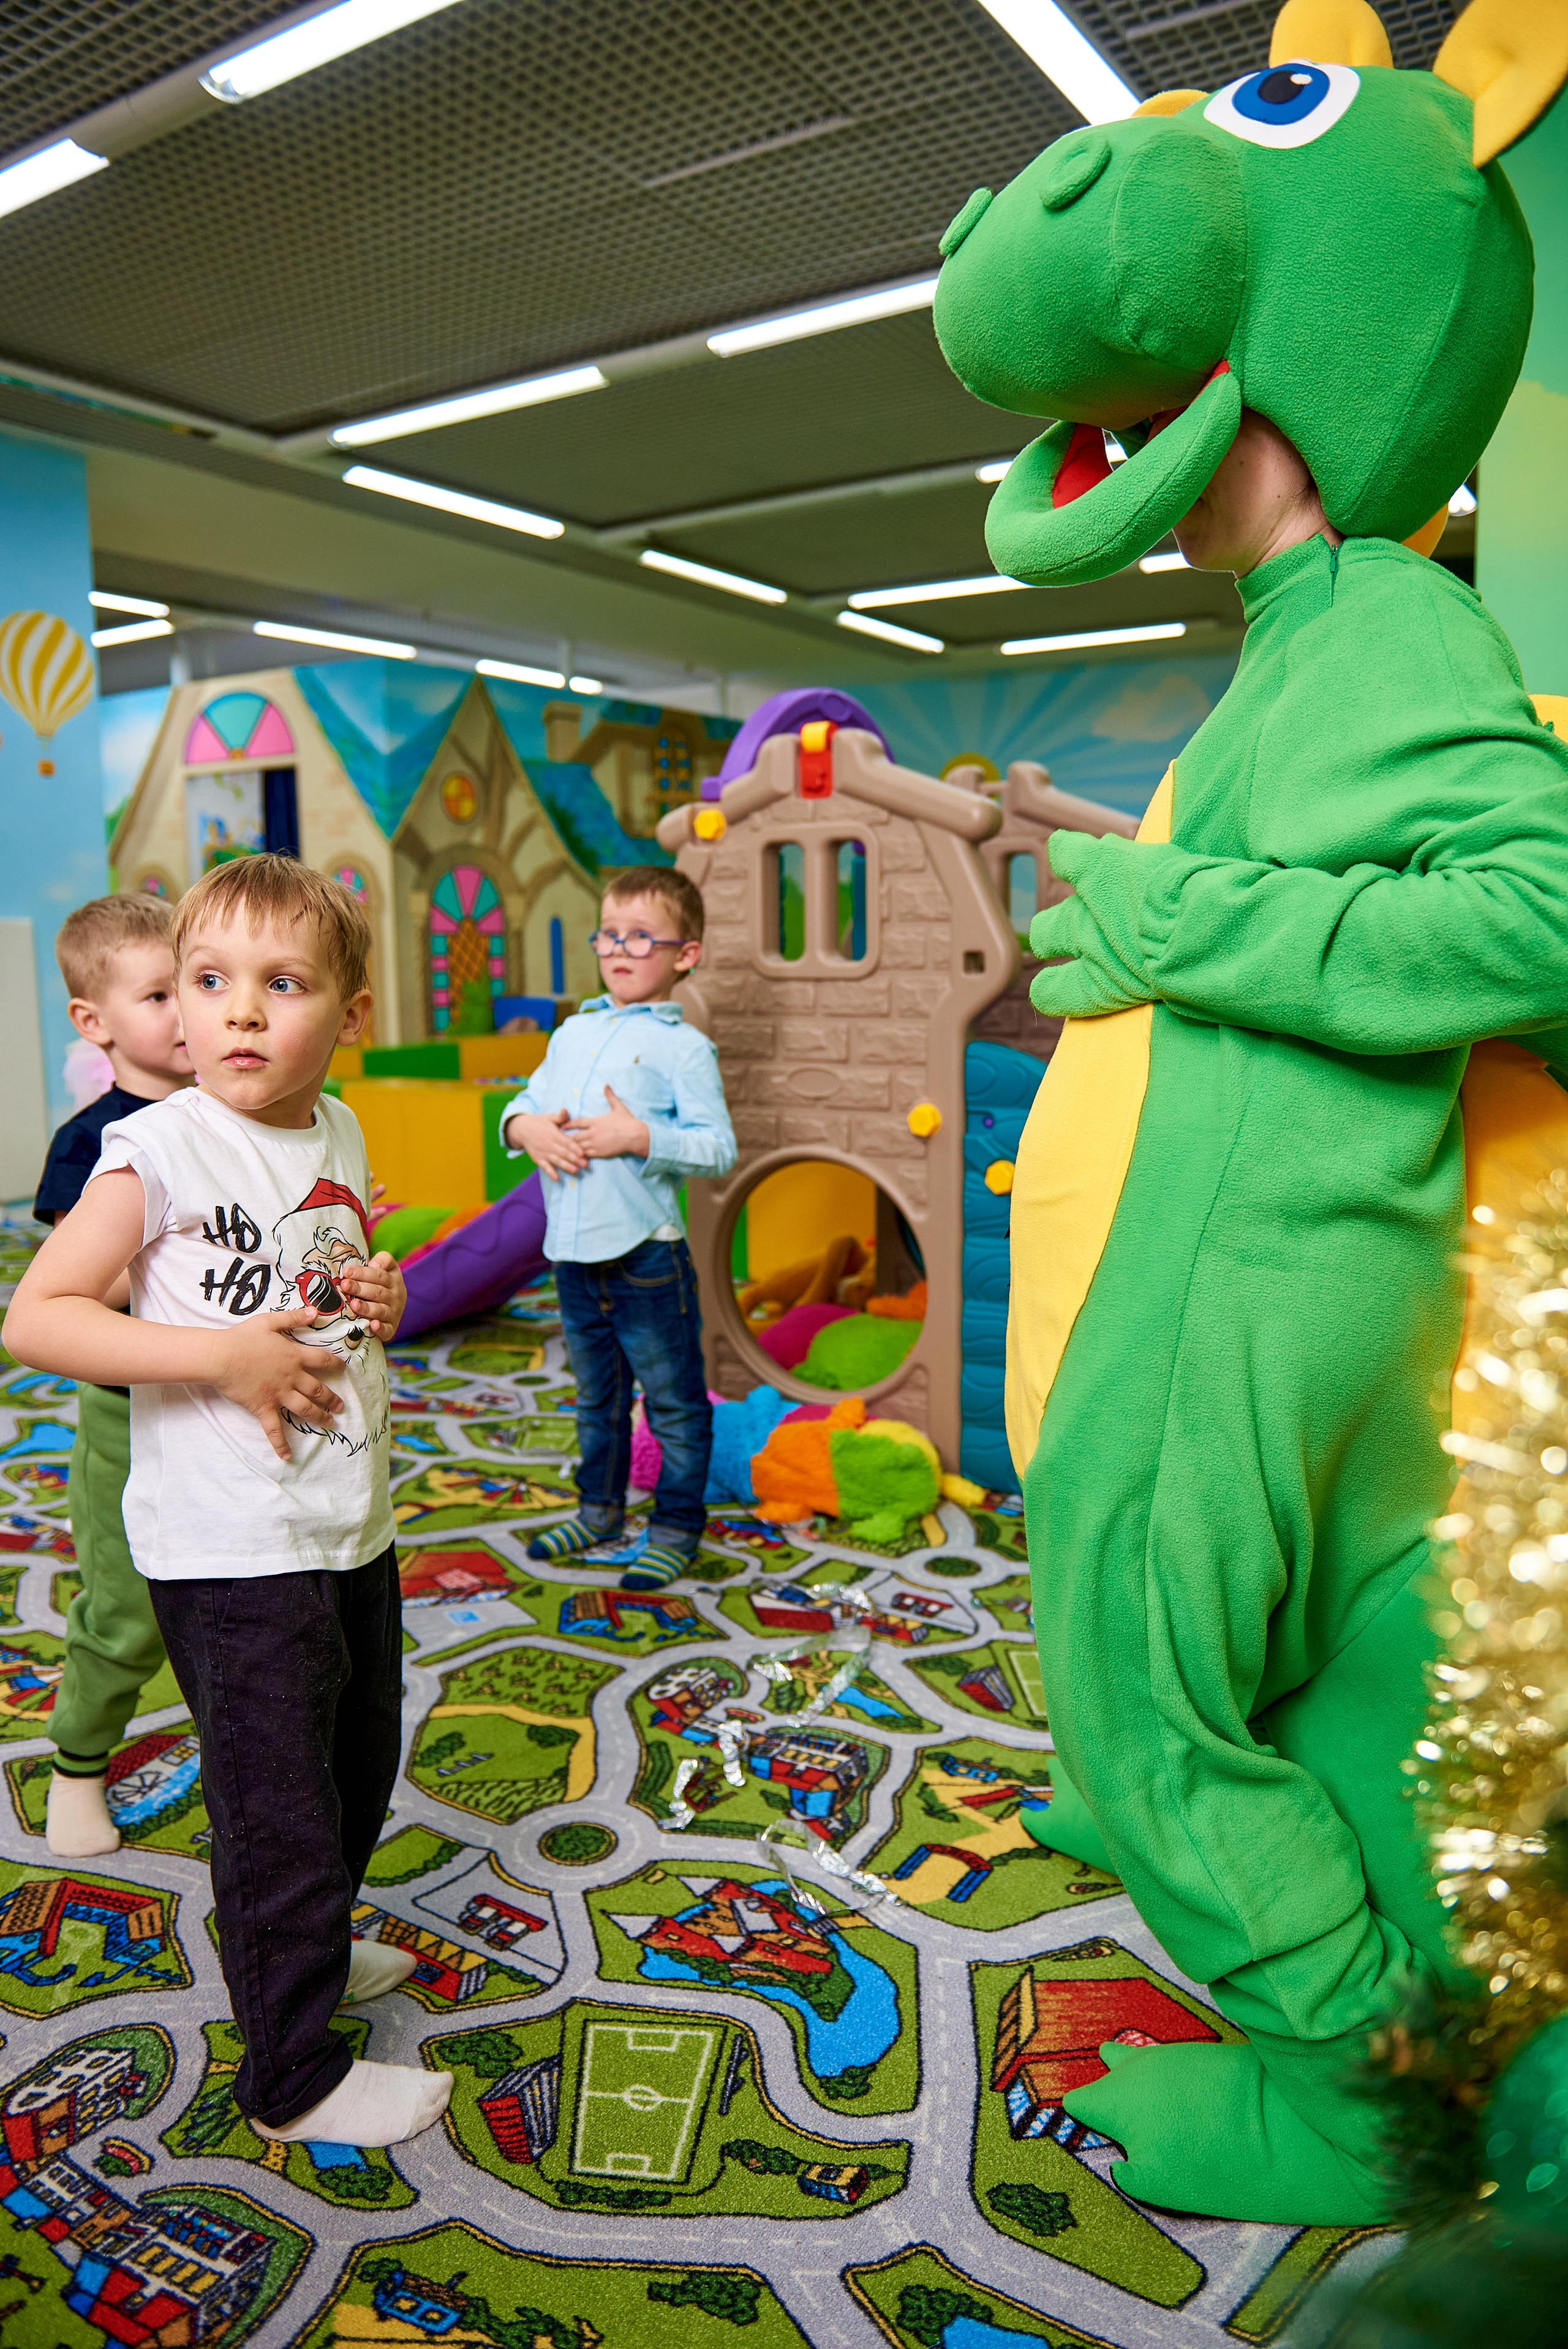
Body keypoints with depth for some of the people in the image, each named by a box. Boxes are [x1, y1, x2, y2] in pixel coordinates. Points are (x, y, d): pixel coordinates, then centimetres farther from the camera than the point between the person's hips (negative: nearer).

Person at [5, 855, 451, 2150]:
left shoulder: (340, 1134, 3)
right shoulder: (160, 1149, -17)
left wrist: (376, 1297, -2)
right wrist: (223, 1356, -25)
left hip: (352, 1530, 7)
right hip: (232, 1555, -7)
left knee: (359, 1767, 25)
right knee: (280, 1811, 5)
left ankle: (309, 1946, 51)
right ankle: (294, 2078, 27)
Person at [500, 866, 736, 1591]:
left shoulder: (684, 1048, -8)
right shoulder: (573, 1033, 11)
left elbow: (718, 1148, -13)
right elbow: (524, 1102, 15)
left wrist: (639, 1137, -22)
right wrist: (528, 1128, -6)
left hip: (648, 1257, -6)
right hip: (574, 1253, 6)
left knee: (673, 1405, 6)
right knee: (596, 1398, 22)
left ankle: (675, 1528, 21)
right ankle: (600, 1509, 38)